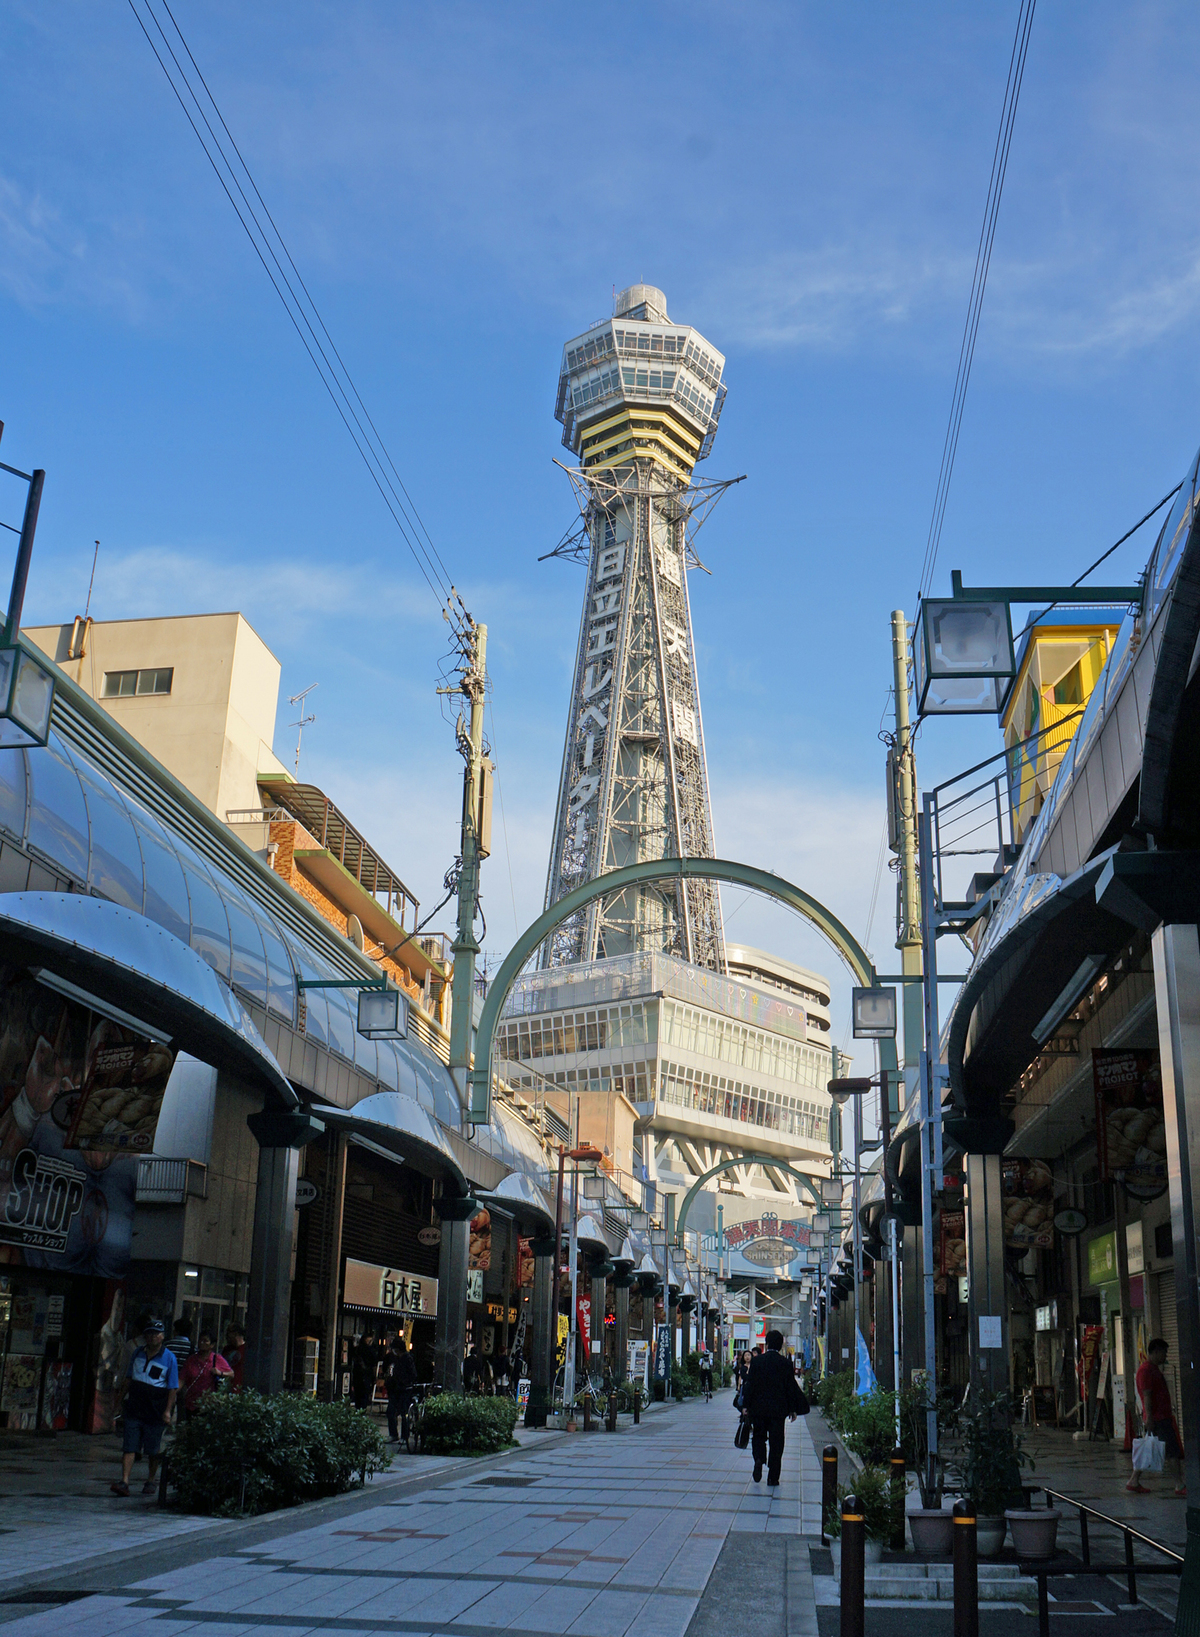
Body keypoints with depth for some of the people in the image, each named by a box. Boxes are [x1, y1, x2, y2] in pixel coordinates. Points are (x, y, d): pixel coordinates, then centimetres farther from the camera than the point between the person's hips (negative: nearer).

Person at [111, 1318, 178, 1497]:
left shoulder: (169, 1358, -4)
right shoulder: (138, 1353, 9)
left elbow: (173, 1388, -5)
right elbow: (129, 1378, 20)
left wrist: (168, 1410, -11)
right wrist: (121, 1399, 17)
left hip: (155, 1411, -3)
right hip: (134, 1408, 3)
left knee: (153, 1450, 7)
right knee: (129, 1446, -5)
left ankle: (150, 1482, 22)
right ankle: (124, 1482, -8)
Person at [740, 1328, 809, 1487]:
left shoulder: (756, 1361, -3)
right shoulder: (785, 1363, -4)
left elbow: (750, 1383, -4)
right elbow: (791, 1387, 0)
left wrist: (745, 1405, 0)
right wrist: (793, 1409, 9)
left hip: (758, 1408, 1)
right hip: (778, 1408, 0)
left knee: (759, 1436, 17)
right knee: (776, 1441, 6)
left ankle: (759, 1459, -10)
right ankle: (773, 1478, 6)